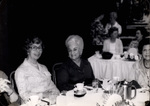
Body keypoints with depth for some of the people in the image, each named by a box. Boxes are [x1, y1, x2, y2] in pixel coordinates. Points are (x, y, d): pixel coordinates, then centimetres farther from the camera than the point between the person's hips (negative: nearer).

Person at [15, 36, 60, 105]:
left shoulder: (43, 67, 22)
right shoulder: (20, 70, -1)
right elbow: (24, 95, -9)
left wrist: (57, 93, -3)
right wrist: (43, 95, -19)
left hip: (51, 100, 7)